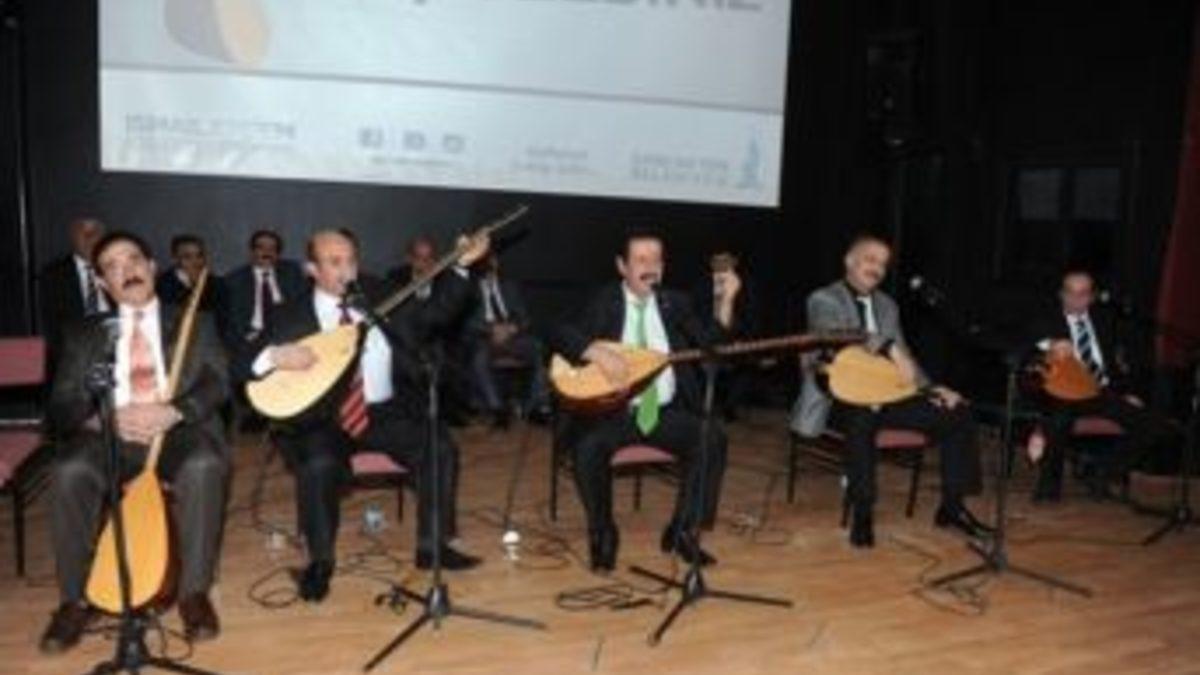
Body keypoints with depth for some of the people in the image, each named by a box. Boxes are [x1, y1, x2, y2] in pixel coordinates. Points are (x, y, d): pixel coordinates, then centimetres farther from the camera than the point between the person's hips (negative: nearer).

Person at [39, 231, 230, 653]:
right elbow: (61, 404, 7)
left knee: (203, 466, -35)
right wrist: (105, 418, -16)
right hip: (110, 434, 2)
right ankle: (74, 599, -14)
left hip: (178, 430, -1)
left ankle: (194, 591, -21)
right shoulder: (83, 333, 18)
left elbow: (217, 383, 2)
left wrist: (172, 411, -19)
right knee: (69, 472, -30)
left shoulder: (195, 323, 16)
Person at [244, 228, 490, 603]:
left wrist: (461, 265, -3)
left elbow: (433, 315, 6)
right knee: (320, 464, -32)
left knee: (441, 449, -17)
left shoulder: (379, 297, 8)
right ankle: (320, 561, -7)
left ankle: (432, 545, 0)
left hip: (385, 411, 3)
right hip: (324, 418, -2)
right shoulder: (292, 316, 1)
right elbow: (244, 363, 0)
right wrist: (273, 355, -23)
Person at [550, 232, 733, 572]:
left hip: (666, 412, 3)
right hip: (612, 410, -3)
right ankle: (603, 534, -6)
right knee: (589, 445, -31)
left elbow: (714, 344, 4)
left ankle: (682, 530, -5)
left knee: (713, 438, -21)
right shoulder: (601, 303, 3)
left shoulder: (675, 303, 12)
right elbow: (559, 334, -10)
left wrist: (726, 300, -9)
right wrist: (597, 352, -27)